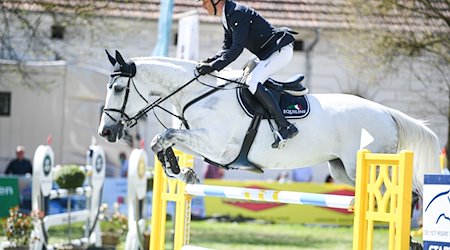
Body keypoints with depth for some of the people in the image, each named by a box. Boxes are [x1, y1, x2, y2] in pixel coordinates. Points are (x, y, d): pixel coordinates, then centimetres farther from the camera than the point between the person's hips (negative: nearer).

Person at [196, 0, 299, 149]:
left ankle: (285, 127, -27)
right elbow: (227, 48, 15)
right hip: (267, 54, 11)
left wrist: (213, 66, -27)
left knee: (252, 82, -23)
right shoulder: (226, 16, 13)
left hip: (281, 51, -11)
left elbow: (236, 49, -26)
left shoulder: (237, 13, -20)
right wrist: (209, 62, -1)